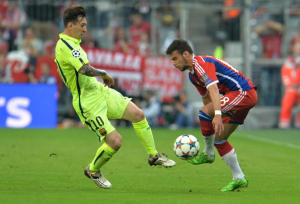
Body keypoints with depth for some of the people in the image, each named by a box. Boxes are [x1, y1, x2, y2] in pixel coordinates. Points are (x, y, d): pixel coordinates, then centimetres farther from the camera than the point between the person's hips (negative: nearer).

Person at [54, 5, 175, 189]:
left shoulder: (70, 43, 11)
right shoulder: (65, 46, -23)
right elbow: (85, 69, -35)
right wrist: (104, 74, -18)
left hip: (100, 91, 10)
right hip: (89, 103, -10)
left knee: (138, 114, 4)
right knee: (115, 141, -12)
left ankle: (154, 156, 19)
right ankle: (93, 171, 14)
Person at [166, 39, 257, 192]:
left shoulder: (202, 64, -16)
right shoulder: (193, 75, 16)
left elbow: (213, 89, -31)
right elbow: (207, 98, 23)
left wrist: (217, 114, -44)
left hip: (244, 92, -11)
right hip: (244, 96, 11)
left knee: (205, 112, -23)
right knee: (219, 138, 9)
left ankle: (208, 154, -6)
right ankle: (239, 178, 11)